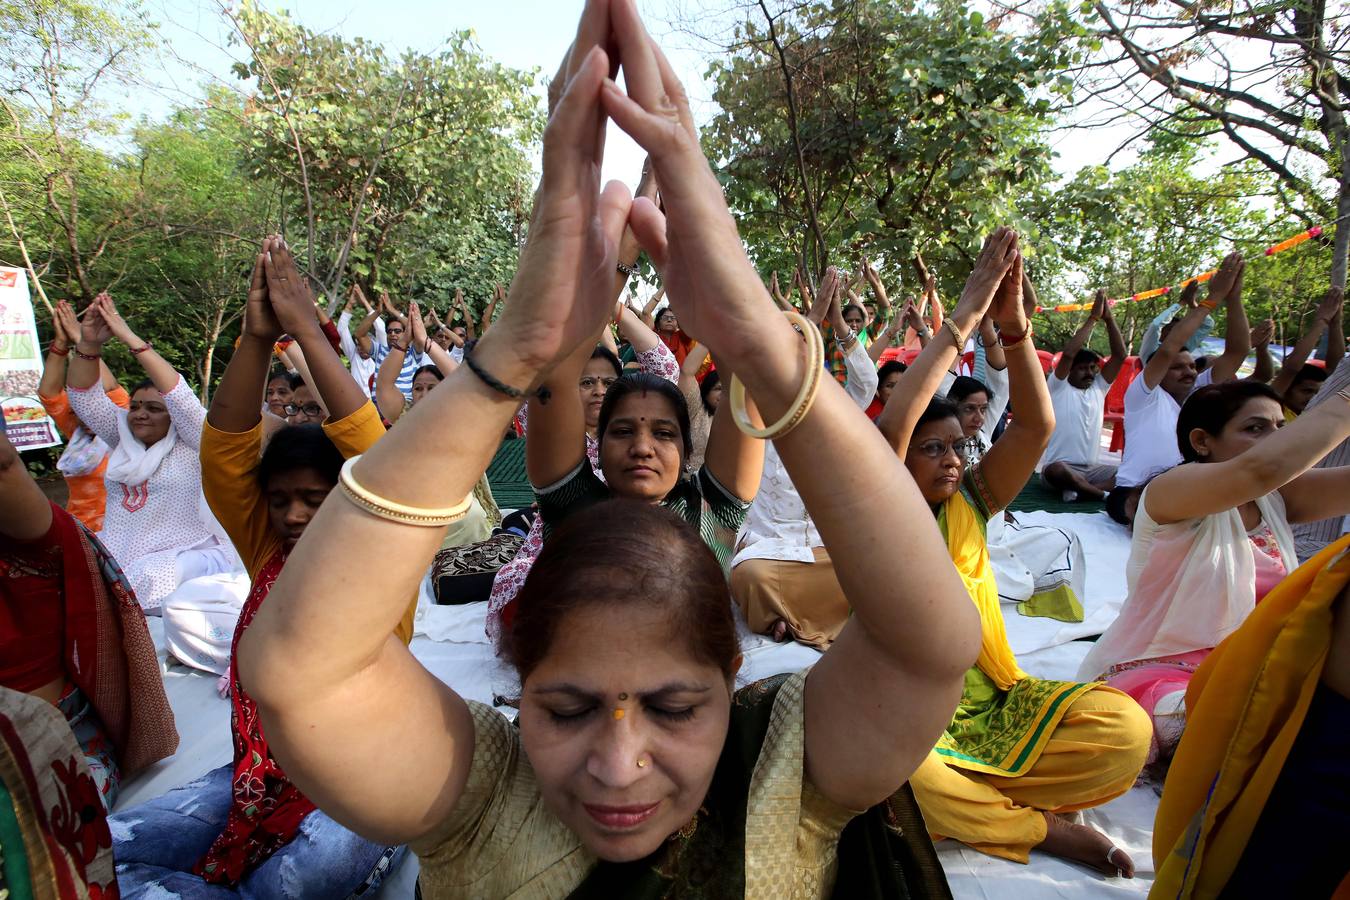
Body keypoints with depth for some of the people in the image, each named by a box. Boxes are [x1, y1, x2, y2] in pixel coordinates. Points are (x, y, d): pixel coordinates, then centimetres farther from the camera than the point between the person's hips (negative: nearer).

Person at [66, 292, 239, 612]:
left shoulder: (194, 445, -1)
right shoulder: (124, 440, 17)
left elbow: (179, 395, -16)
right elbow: (85, 397, 9)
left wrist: (132, 340, -18)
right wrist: (89, 344, -7)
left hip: (181, 558, -6)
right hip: (117, 559, 6)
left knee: (156, 577, -36)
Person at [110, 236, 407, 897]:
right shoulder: (268, 556, 2)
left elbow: (377, 461, -25)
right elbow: (224, 454, -7)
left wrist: (308, 330, -23)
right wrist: (256, 337, -19)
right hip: (261, 774, 4)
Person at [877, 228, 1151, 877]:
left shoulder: (967, 509, 3)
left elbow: (1035, 427, -7)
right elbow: (887, 429, -29)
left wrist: (1012, 324, -19)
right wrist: (963, 319, -27)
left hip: (987, 703, 4)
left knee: (1125, 728, -18)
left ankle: (969, 798, -4)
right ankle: (1042, 826, -9)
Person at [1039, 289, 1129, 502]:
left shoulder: (1099, 388, 15)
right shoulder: (1059, 387, 1)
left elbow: (1120, 355, 6)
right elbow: (1068, 354, -16)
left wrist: (1108, 318, -2)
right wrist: (1093, 318, -10)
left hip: (1092, 468, 6)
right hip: (1060, 466, -5)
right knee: (1056, 470, -41)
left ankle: (1077, 490, -29)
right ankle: (1107, 495, -30)